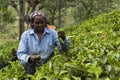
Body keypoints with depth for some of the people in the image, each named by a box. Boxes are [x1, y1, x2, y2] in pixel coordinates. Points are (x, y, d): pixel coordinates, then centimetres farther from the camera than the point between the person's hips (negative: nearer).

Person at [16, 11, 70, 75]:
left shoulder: (52, 33, 3)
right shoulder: (26, 35, 2)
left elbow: (63, 49, -4)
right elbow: (20, 54, -3)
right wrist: (29, 58, -24)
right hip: (31, 71, 0)